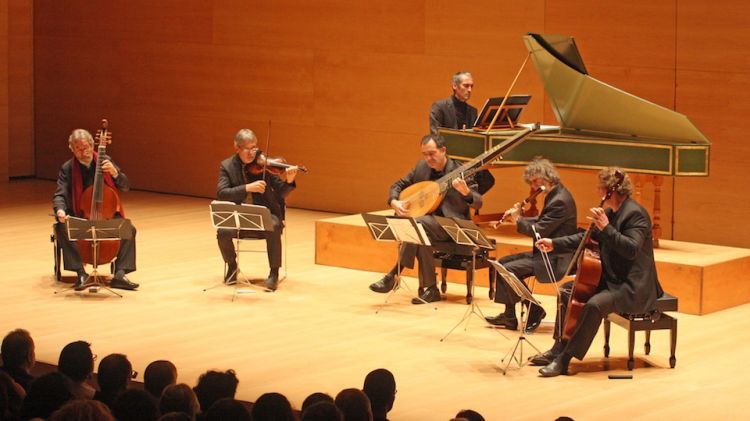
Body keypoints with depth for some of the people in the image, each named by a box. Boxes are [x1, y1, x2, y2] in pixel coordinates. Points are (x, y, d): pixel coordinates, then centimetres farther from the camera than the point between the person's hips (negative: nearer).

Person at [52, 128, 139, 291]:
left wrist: (114, 173, -20)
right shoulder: (67, 169, -3)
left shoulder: (105, 161, 2)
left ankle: (120, 274, -25)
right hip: (79, 216, -1)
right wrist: (60, 210, -35)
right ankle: (81, 273, -29)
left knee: (129, 229, -26)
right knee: (62, 229, -33)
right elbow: (60, 195, -12)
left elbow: (125, 187, 1)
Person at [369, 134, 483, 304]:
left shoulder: (459, 172, -10)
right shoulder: (421, 168, 6)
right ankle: (430, 289, -21)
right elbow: (398, 185, 15)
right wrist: (394, 202, -6)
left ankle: (393, 276, -29)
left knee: (417, 223, -32)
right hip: (428, 221, 5)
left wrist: (465, 192, -37)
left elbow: (478, 203, -15)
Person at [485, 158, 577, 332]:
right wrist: (518, 217, 6)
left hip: (555, 259, -11)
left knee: (507, 270, -18)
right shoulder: (553, 195, 11)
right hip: (545, 253, 11)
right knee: (502, 263, 9)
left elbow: (539, 230, -23)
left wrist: (518, 220, -8)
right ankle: (509, 315, 9)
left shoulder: (560, 201, -21)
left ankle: (534, 311, -3)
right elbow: (541, 222, 19)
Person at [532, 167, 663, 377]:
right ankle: (559, 348, 11)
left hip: (633, 287, -11)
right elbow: (587, 237, 19)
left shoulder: (635, 214, -19)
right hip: (611, 279, 11)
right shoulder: (611, 212, 10)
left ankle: (564, 359, -25)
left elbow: (631, 249, -31)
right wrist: (554, 243, 14)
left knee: (594, 305, -32)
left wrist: (605, 227, -34)